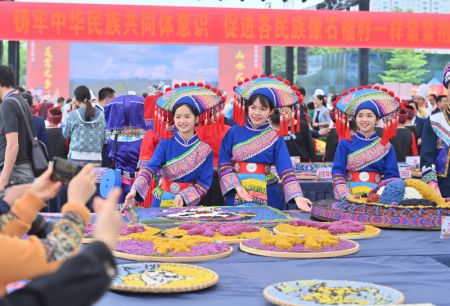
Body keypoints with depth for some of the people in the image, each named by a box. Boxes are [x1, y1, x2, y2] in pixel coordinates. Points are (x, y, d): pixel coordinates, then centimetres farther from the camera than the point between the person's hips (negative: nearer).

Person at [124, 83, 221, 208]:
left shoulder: (205, 150, -5)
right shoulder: (165, 145, -3)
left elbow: (205, 182, -6)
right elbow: (150, 168, -16)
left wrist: (184, 196, -20)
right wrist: (135, 190, -32)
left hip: (190, 203, -1)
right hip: (162, 203, 1)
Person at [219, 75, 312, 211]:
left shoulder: (275, 138, 0)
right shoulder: (234, 133, 3)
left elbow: (286, 170, -10)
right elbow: (224, 164, 0)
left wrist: (297, 196, -23)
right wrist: (237, 187, -14)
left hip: (267, 197, 0)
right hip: (236, 196, 0)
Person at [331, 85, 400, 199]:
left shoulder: (386, 147, 11)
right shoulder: (345, 144, 9)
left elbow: (391, 177, 7)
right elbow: (337, 173, 3)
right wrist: (345, 196, -11)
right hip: (349, 197, -1)